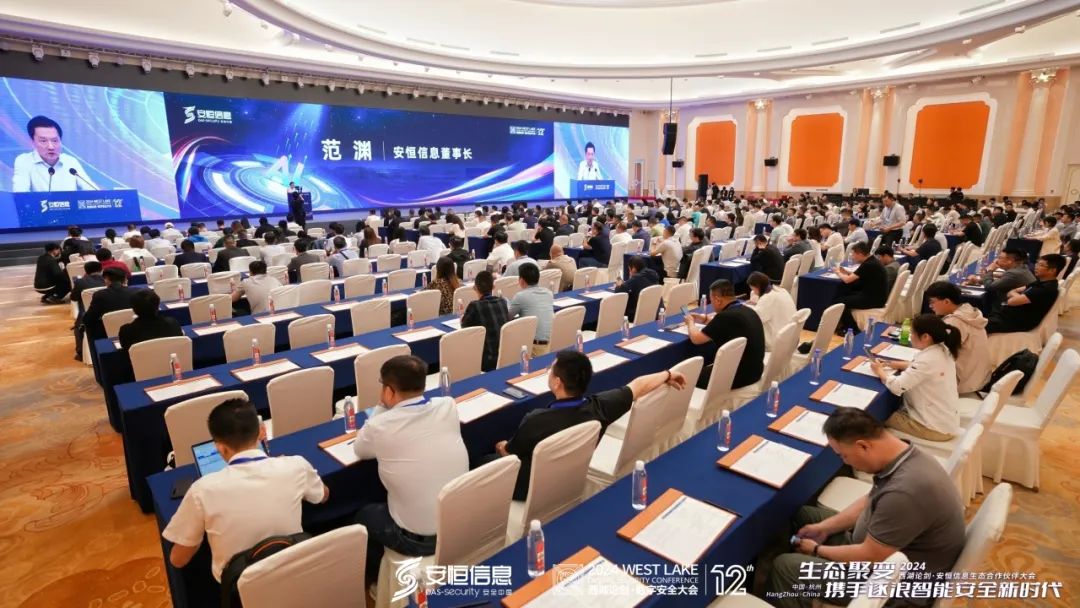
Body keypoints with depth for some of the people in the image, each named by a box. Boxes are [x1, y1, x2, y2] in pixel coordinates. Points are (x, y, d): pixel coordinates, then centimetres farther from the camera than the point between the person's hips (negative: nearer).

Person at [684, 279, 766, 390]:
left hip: (738, 376, -8)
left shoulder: (726, 316, -24)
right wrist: (705, 319, 23)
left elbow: (696, 339, -12)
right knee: (707, 361, 27)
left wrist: (690, 322, 7)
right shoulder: (747, 311, 3)